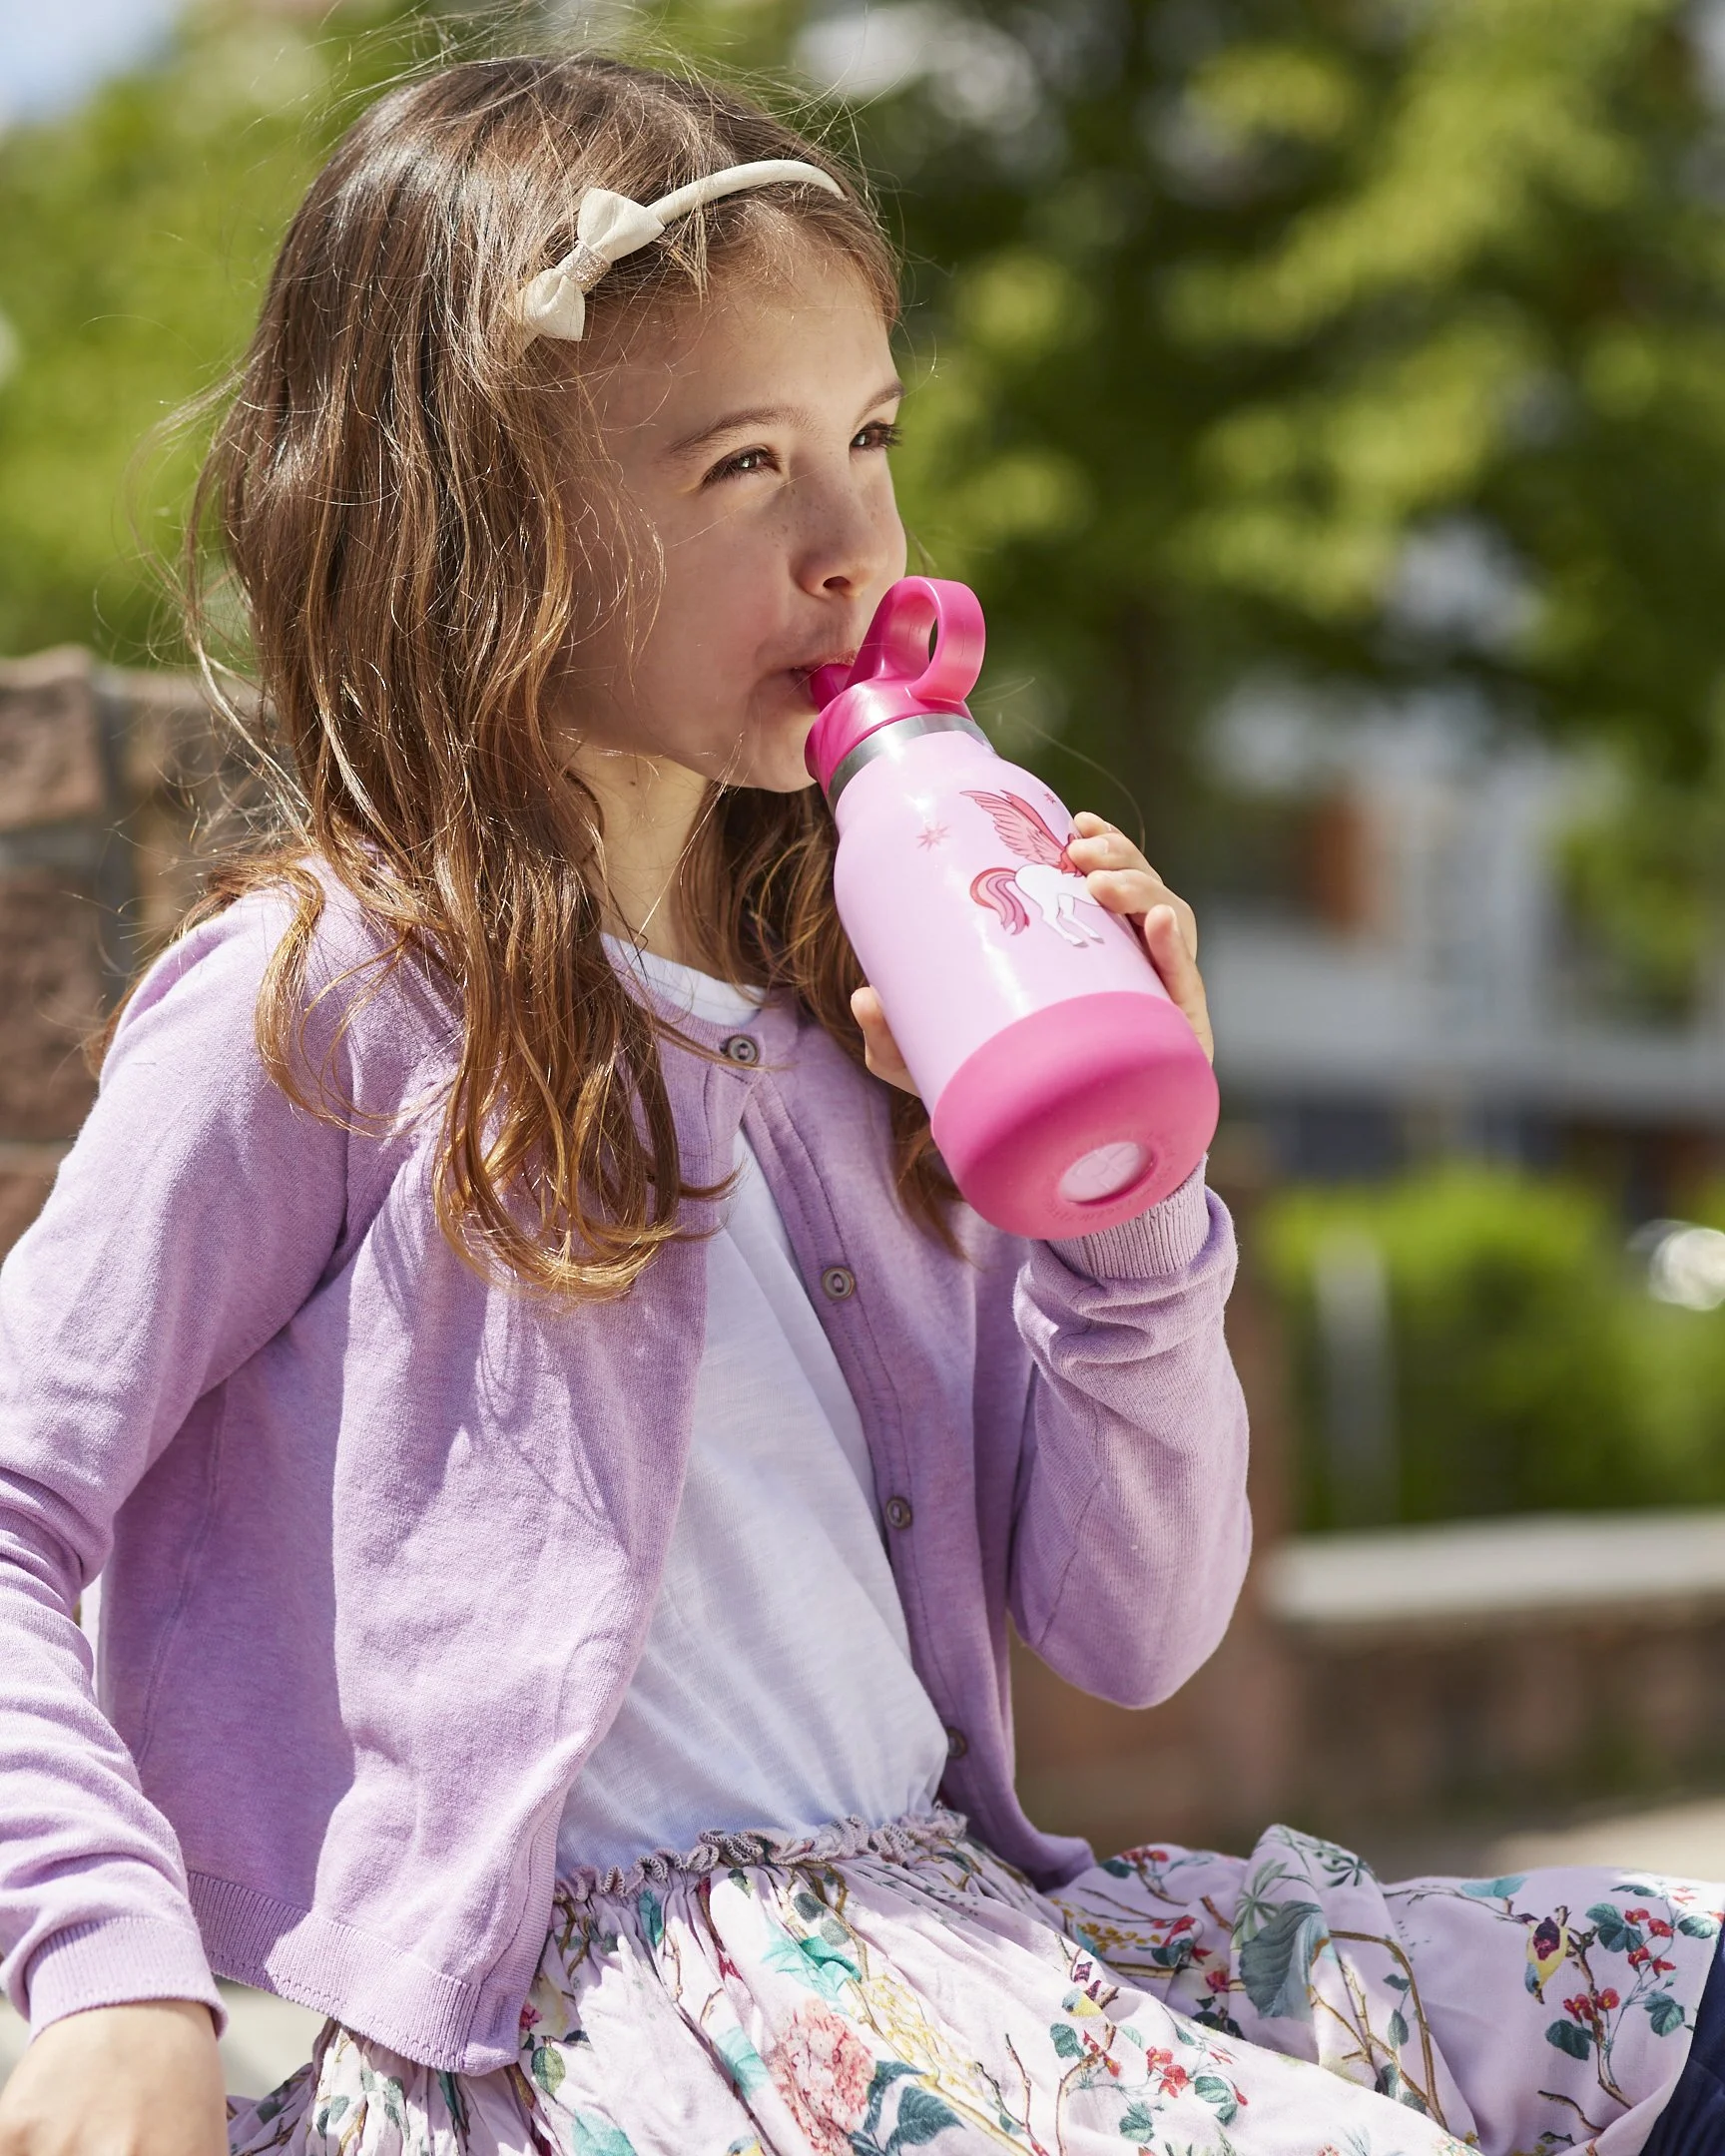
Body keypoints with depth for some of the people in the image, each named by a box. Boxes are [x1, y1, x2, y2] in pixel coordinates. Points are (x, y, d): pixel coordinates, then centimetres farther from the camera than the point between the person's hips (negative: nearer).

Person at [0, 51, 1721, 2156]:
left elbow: (1128, 1633, 11)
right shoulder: (319, 999, -5)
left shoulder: (861, 1011, 13)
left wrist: (1124, 1197, -3)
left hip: (933, 1905, 7)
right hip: (575, 1979, -6)